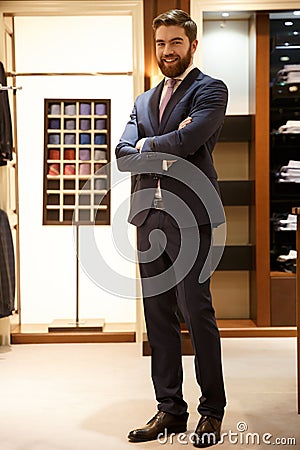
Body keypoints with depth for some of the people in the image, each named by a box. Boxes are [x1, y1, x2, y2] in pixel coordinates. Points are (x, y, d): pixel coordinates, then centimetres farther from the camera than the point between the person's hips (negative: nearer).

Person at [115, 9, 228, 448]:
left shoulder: (210, 90, 2)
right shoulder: (144, 100, 21)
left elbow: (187, 141, -16)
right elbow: (123, 154, 7)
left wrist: (147, 146, 0)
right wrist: (165, 151, -9)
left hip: (190, 218, -6)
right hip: (149, 219, 6)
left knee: (197, 312, -2)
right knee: (158, 316, 8)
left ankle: (212, 411, 13)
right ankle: (170, 410, 19)